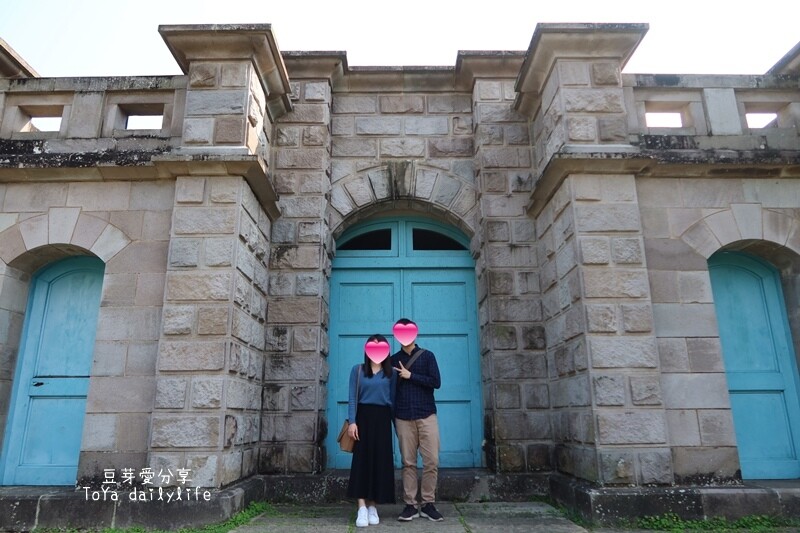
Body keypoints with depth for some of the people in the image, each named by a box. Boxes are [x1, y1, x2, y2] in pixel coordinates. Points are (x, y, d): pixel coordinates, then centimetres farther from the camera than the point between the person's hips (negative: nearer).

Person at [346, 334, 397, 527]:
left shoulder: (390, 373, 9)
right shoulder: (357, 370, 5)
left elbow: (393, 400, 9)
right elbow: (353, 397, 0)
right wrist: (352, 421, -10)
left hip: (382, 419, 2)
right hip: (363, 416, -2)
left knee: (380, 460, 1)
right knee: (362, 459, -6)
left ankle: (372, 506, 12)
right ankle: (362, 508, -7)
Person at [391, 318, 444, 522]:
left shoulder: (427, 356, 4)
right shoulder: (394, 360, 9)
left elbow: (436, 382, -6)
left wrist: (411, 376, -9)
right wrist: (393, 417, 7)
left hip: (427, 415, -1)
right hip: (403, 417, 1)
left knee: (431, 461, -2)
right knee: (408, 462, 3)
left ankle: (428, 504, 10)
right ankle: (410, 505, 11)